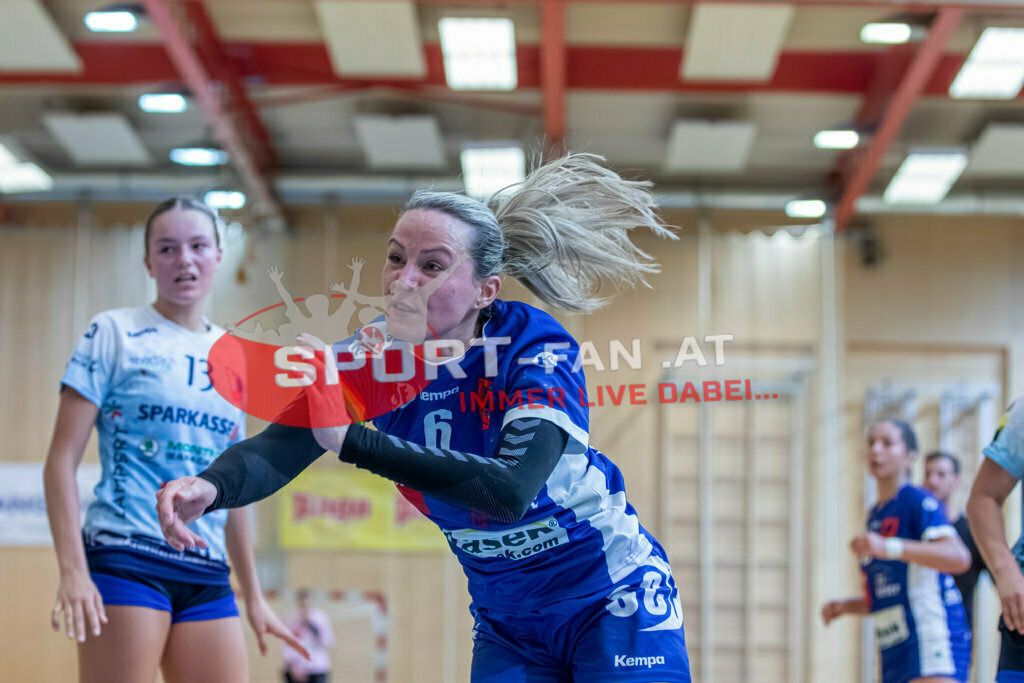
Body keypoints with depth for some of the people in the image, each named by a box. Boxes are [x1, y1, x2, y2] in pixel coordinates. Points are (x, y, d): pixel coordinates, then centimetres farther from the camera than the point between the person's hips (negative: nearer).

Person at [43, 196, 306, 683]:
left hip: (207, 577, 5)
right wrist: (72, 570, -14)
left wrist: (253, 597, 21)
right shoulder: (114, 333, 2)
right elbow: (62, 460, -3)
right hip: (125, 559, -5)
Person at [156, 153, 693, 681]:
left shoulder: (537, 352, -23)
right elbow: (278, 449, -21)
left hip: (615, 606, -4)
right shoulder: (372, 358, -9)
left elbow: (511, 491, -39)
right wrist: (210, 486, -46)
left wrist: (348, 438, -46)